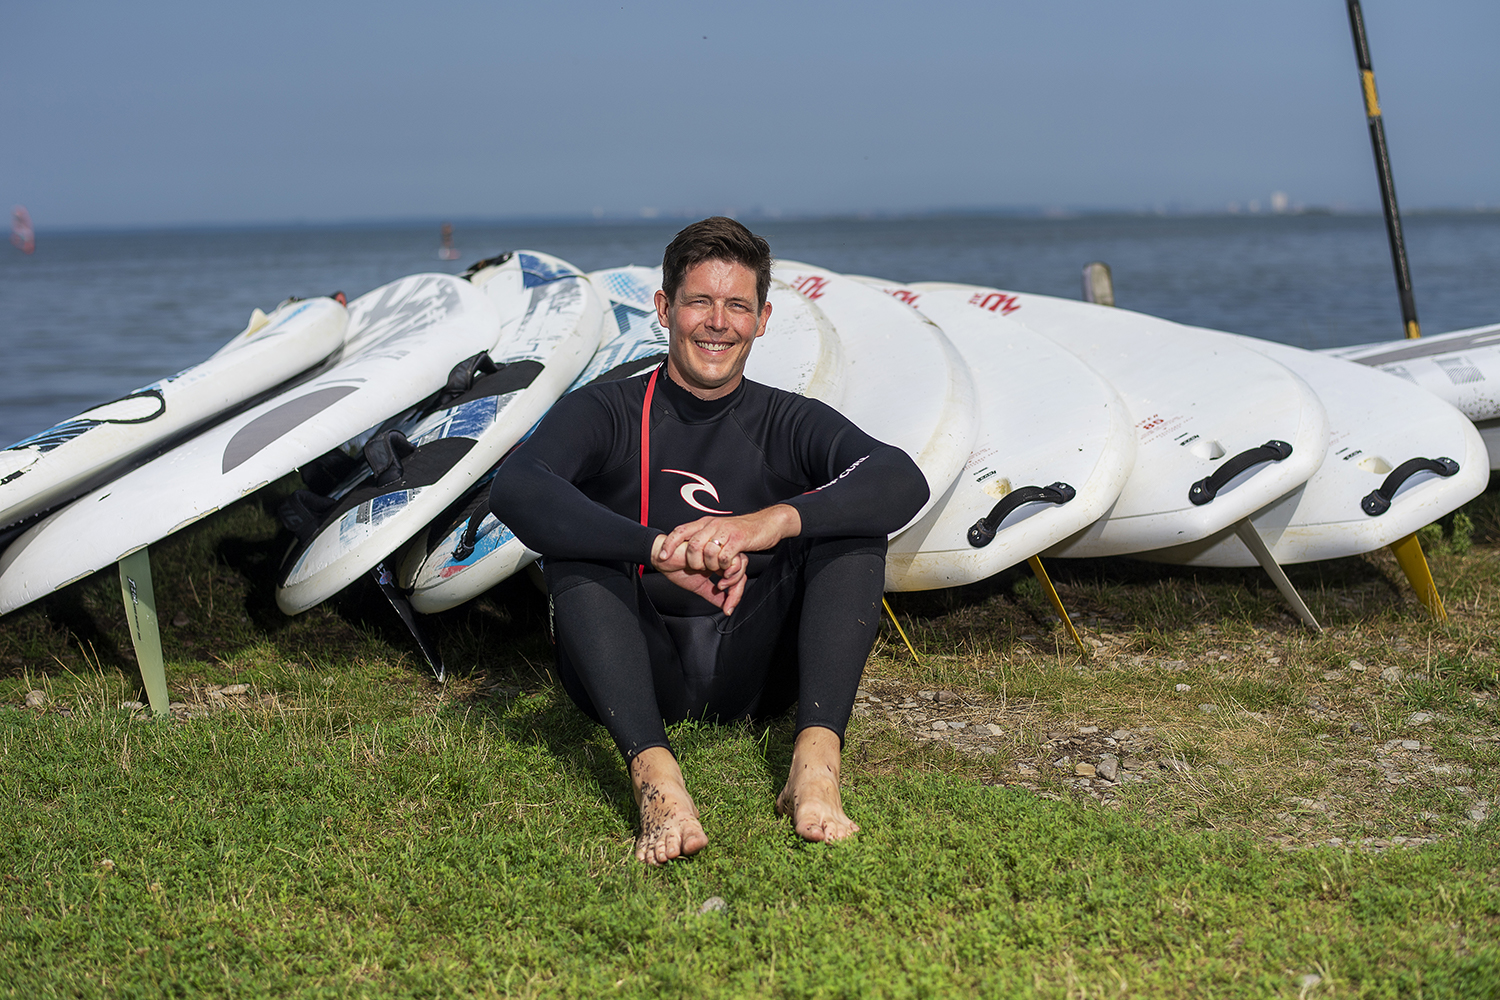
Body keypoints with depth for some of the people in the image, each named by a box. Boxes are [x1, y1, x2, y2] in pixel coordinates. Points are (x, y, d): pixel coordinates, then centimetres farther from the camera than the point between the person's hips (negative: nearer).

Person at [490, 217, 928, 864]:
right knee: (571, 542, -26)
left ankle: (816, 761, -36)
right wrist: (663, 550, -32)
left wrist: (771, 522, -32)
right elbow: (514, 490, -19)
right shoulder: (606, 412, 4)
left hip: (751, 673, 1)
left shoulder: (788, 422, 8)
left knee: (853, 520, -15)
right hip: (633, 675, -1)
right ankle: (654, 774, -47)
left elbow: (904, 482, -14)